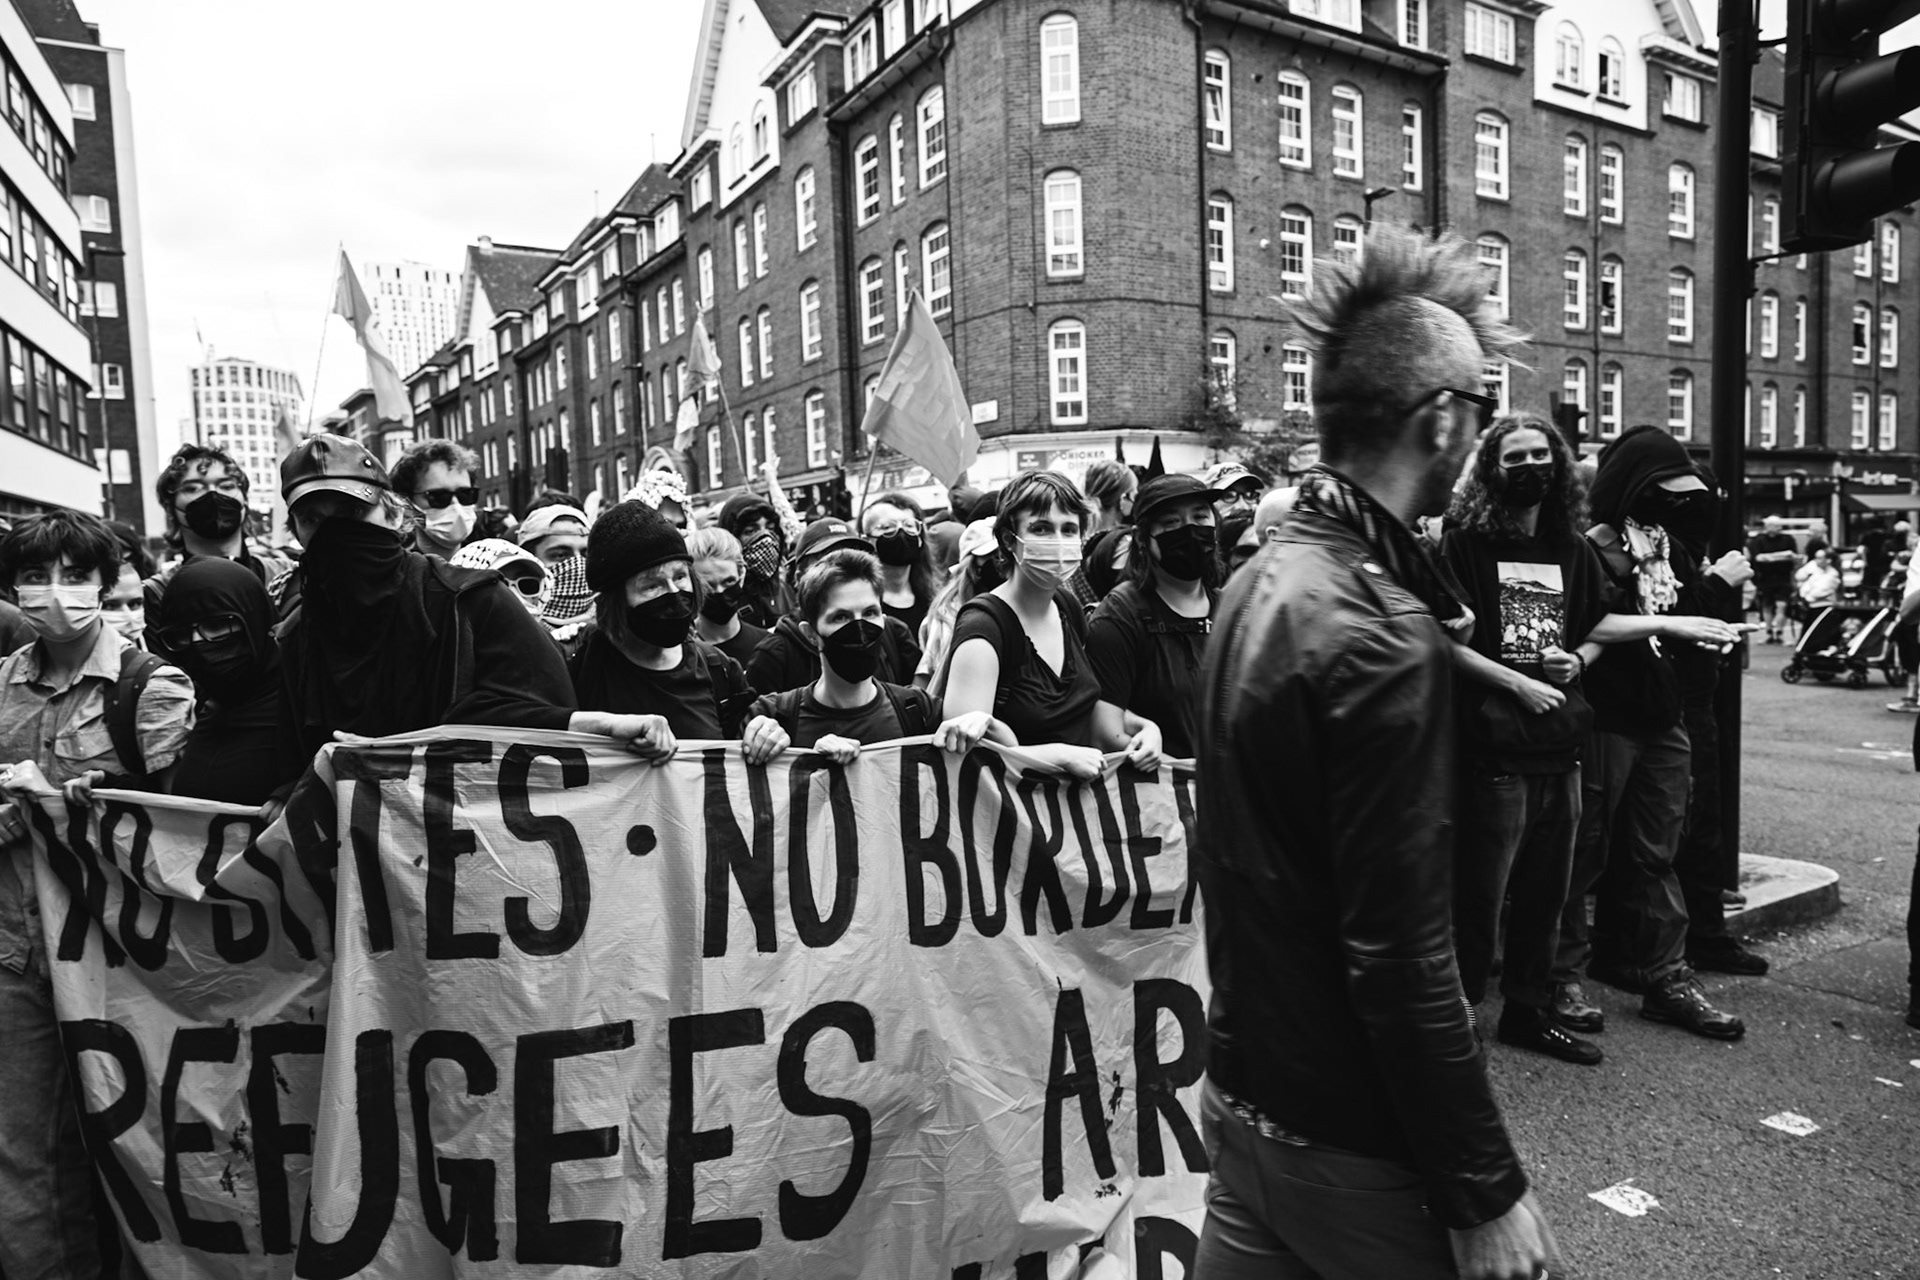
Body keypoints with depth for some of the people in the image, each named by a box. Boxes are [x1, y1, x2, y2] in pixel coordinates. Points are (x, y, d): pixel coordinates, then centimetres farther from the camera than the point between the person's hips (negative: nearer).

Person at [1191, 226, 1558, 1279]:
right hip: (1351, 1141, -7)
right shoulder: (1378, 628, -24)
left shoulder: (1260, 580, 2)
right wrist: (1487, 1193, -16)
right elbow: (1400, 956, -24)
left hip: (1243, 1090, 8)